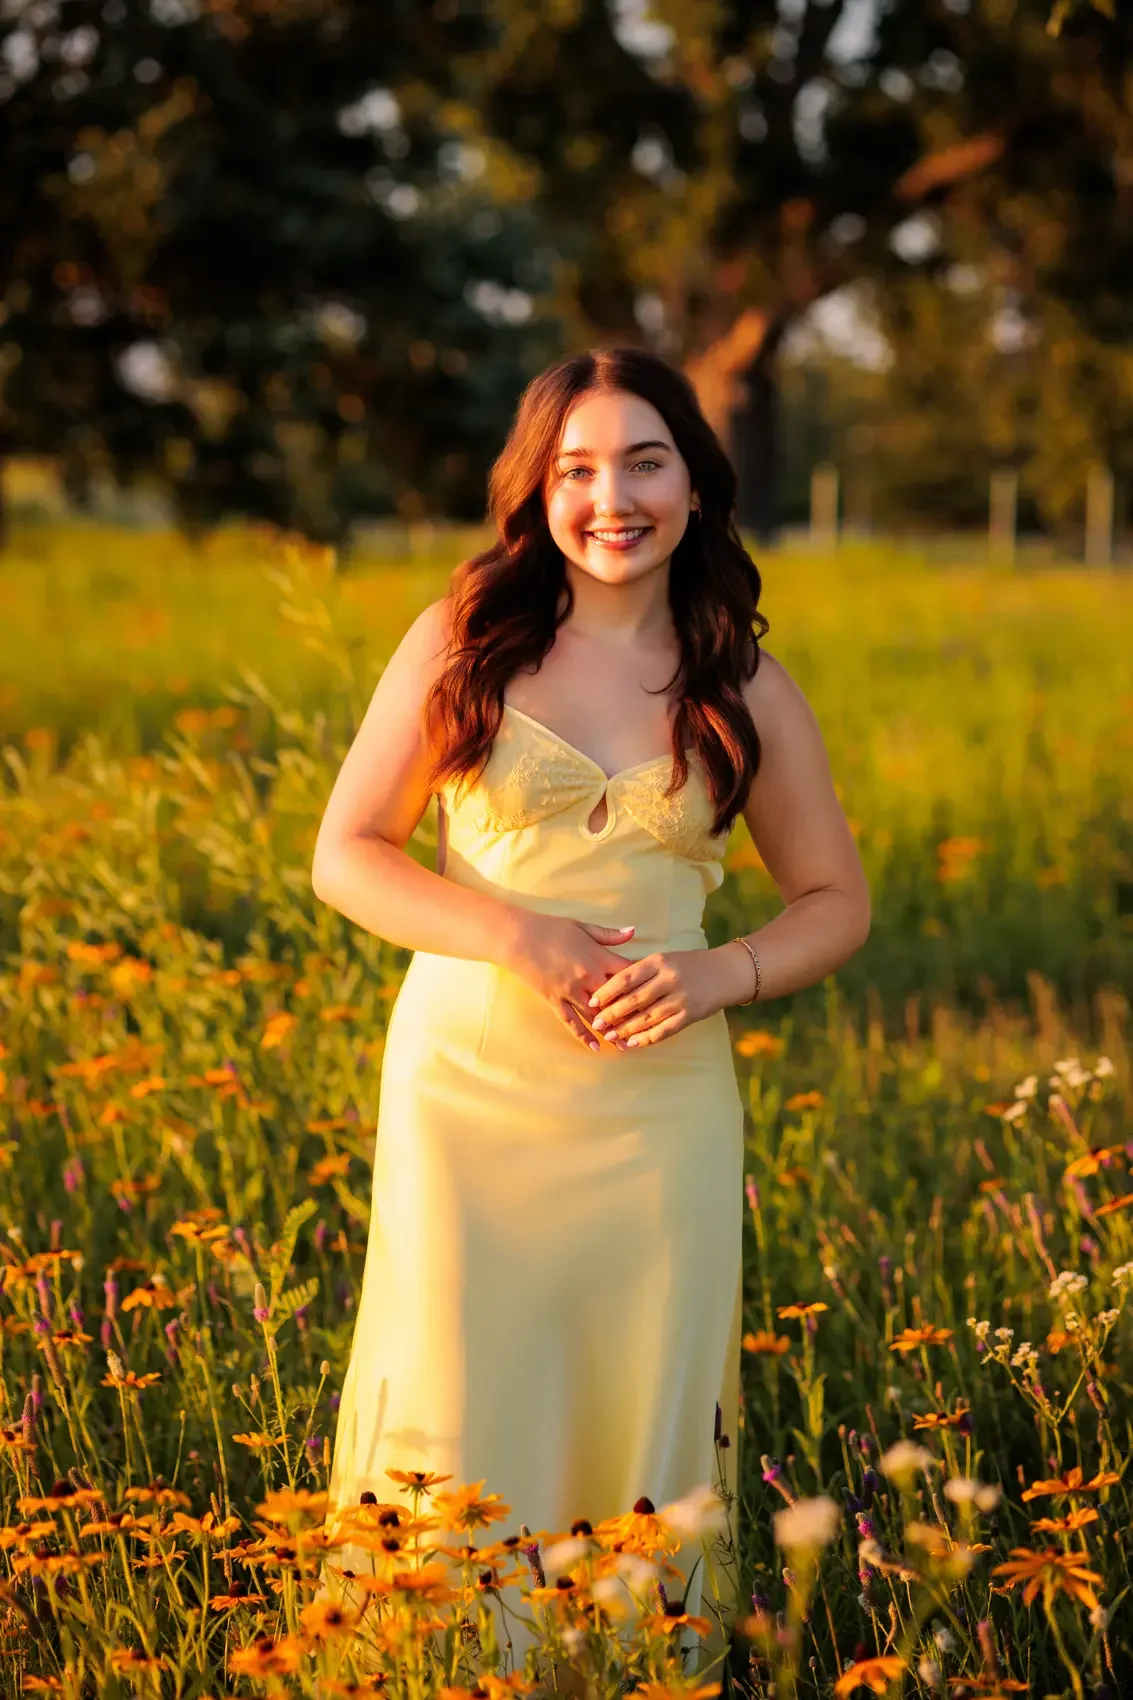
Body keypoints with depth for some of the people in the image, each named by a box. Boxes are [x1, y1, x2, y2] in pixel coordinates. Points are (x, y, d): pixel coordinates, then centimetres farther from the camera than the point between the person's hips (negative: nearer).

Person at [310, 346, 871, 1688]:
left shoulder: (746, 690, 6)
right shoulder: (460, 641, 1)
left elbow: (837, 904, 12)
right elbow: (346, 855, 1)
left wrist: (720, 975, -8)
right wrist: (519, 937, -14)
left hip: (659, 1108, 1)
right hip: (468, 1085, -1)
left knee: (645, 1425, 6)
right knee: (460, 1420, -1)